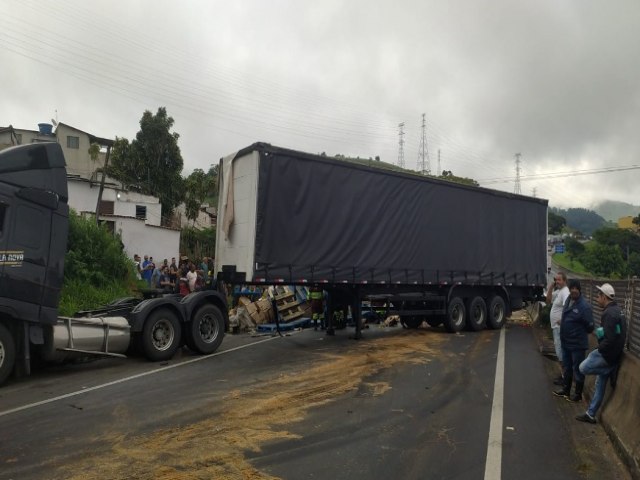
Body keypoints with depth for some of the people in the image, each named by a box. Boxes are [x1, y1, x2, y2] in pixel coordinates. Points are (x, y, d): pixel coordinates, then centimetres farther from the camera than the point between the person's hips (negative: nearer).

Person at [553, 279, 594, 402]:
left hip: (577, 344, -8)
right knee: (566, 367, 20)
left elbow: (590, 327, -15)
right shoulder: (568, 300, 4)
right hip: (565, 342, 8)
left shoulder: (584, 306, -21)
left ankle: (578, 394, 20)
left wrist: (578, 332, -4)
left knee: (578, 369, 7)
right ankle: (566, 390, 35)